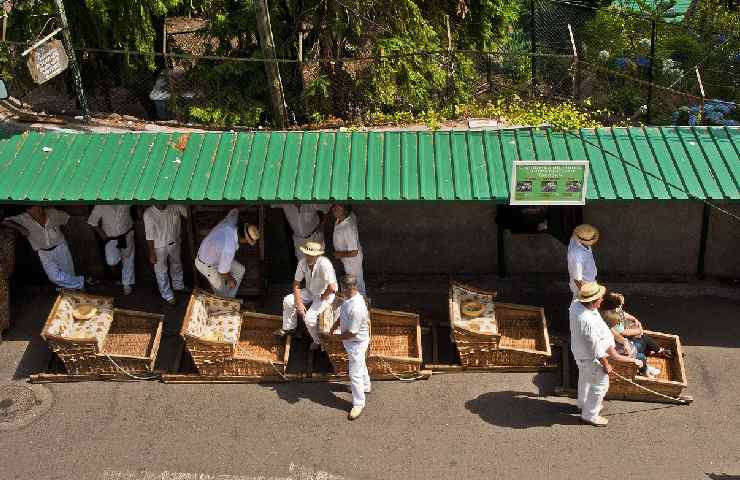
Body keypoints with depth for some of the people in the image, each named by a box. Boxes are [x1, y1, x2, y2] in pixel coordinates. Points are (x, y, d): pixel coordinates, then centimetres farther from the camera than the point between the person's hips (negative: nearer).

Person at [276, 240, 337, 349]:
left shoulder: (324, 264, -35)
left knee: (309, 317, -22)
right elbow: (296, 283, -6)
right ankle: (289, 328, 22)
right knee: (288, 300, -1)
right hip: (310, 291, 7)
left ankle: (318, 341, 5)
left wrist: (322, 298, -19)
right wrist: (299, 303, -13)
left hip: (326, 294, -7)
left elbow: (332, 288, -36)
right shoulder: (303, 262, -15)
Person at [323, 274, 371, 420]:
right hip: (352, 341, 9)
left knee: (355, 374, 3)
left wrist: (338, 337, -15)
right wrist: (335, 326, 9)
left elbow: (352, 333, -30)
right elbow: (343, 315, 12)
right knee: (360, 364, 30)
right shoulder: (349, 298, -9)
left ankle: (359, 403, 18)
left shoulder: (357, 308, -38)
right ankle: (365, 386, 53)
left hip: (357, 343, -9)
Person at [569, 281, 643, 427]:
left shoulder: (575, 303, -17)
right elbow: (597, 349, -30)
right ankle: (590, 414, 34)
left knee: (585, 378, 32)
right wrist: (606, 365, -13)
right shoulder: (588, 321, -43)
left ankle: (583, 403, 56)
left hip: (580, 350, 9)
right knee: (600, 385, 15)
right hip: (591, 358, -9)